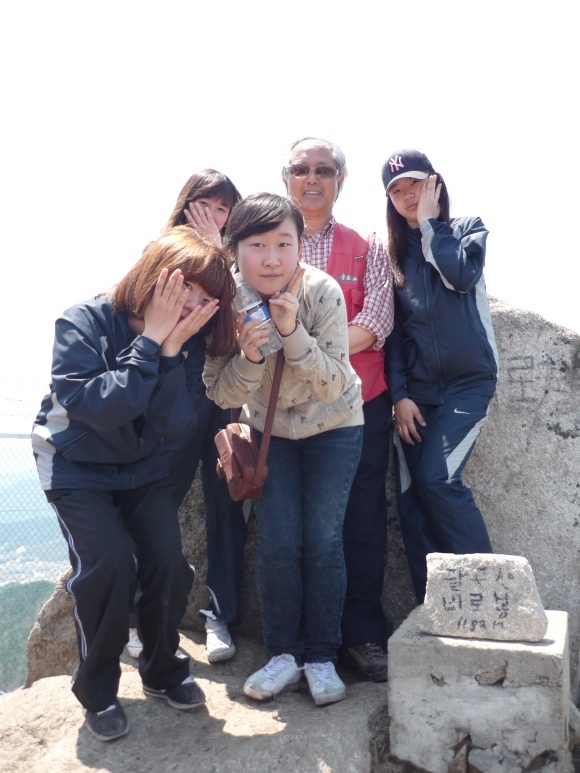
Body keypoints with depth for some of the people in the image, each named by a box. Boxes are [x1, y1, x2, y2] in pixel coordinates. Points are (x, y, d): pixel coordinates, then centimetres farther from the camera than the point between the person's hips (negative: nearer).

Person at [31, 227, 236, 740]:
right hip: (77, 470, -4)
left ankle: (163, 671, 16)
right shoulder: (83, 323, -22)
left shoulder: (182, 340, -10)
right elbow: (97, 407, -33)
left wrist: (172, 349, -30)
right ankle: (97, 691, 5)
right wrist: (150, 342, -33)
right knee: (108, 564, -18)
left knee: (168, 560, -9)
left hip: (142, 468, 4)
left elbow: (177, 426, -19)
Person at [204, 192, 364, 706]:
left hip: (333, 425, -1)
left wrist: (292, 331, -41)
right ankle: (285, 655, 15)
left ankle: (321, 657, 13)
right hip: (270, 428, 2)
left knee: (323, 540, -4)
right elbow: (223, 396, -17)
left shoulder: (322, 291, -27)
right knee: (277, 542, -3)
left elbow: (334, 384, -27)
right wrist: (248, 354, -37)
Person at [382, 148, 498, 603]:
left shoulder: (467, 229, 6)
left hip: (467, 380, -3)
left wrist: (429, 222, -6)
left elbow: (461, 276, -17)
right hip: (416, 388, 4)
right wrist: (399, 395, -2)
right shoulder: (395, 251, 12)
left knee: (437, 479, -20)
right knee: (411, 496, -5)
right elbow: (394, 329, 8)